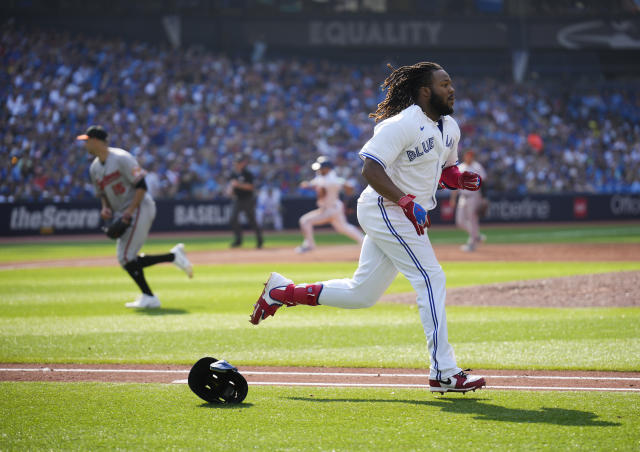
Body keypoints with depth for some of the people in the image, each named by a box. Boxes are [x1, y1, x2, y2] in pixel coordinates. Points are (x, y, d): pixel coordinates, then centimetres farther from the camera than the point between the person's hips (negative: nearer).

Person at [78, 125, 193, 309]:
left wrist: (130, 211, -23)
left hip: (140, 208, -9)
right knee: (126, 260, 4)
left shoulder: (121, 158, -15)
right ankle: (174, 256, 10)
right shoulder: (94, 168, 11)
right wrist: (105, 208, 1)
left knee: (126, 258, -15)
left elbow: (141, 186, -17)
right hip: (123, 215, 9)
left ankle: (148, 297, -6)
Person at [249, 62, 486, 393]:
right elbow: (370, 169, -22)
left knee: (361, 294, 12)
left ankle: (283, 292, 23)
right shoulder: (401, 125, -18)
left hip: (405, 215, 10)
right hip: (387, 212, -10)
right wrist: (407, 202, -30)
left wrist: (461, 179, 1)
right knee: (431, 280, -13)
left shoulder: (449, 128, 11)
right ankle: (444, 373, -11)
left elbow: (445, 168, 24)